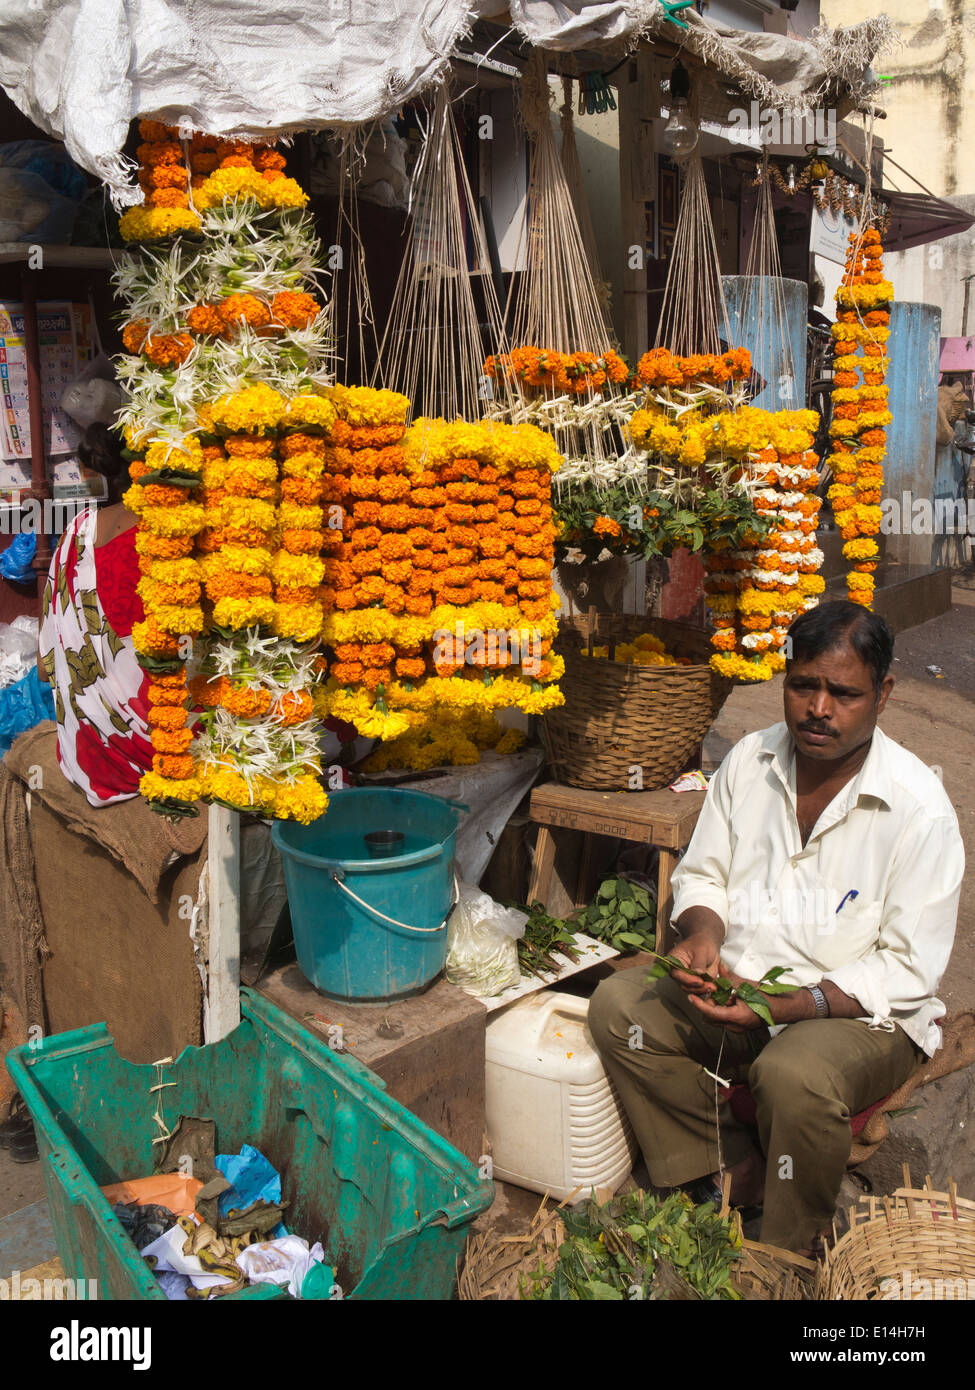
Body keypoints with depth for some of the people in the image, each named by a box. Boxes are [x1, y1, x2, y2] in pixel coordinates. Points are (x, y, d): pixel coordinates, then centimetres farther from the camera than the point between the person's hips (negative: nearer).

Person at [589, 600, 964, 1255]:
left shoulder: (920, 808, -15)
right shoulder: (750, 759, 0)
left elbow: (910, 969, -14)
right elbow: (702, 875, 10)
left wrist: (790, 1005, -26)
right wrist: (702, 933, -14)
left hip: (863, 1011, -5)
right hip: (736, 983, 5)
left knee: (794, 1076, -35)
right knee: (619, 1004, -15)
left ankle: (790, 1260, -6)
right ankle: (733, 1176, -2)